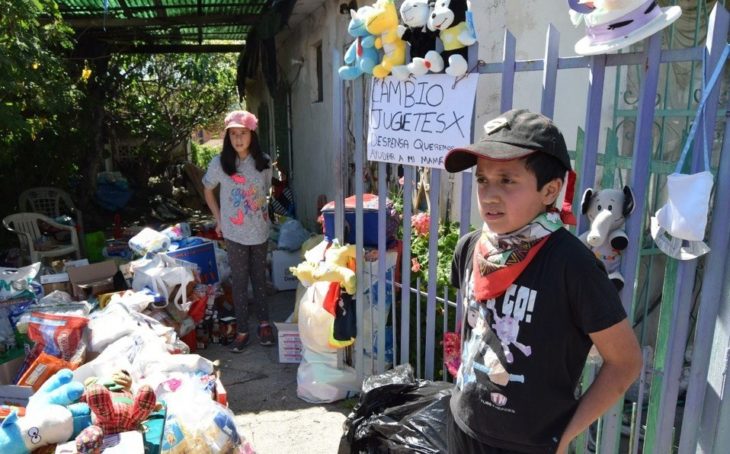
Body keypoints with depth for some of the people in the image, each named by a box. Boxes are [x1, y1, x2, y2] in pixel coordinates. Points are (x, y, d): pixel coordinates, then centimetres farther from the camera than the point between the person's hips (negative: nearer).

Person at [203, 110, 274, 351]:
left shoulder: (264, 162, -4)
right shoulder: (219, 163, -8)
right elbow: (208, 191, 6)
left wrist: (261, 212, 7)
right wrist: (219, 220, 3)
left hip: (260, 230, 2)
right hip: (234, 233, -1)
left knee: (259, 277, 14)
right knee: (239, 281, 8)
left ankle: (264, 322, 30)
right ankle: (242, 330, 20)